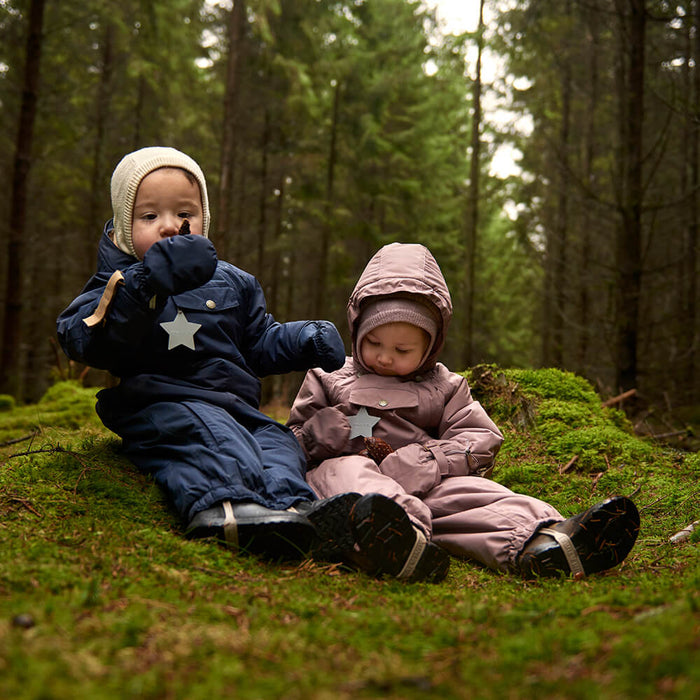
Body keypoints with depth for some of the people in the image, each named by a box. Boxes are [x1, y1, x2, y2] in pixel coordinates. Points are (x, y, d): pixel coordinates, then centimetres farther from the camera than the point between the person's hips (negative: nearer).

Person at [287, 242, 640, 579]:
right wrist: (331, 431, -7)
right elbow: (293, 443, 18)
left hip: (420, 486, 2)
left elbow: (480, 441, 8)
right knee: (349, 472, -38)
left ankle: (541, 544, -59)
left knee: (467, 491, -29)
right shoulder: (327, 380, 21)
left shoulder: (445, 387, 21)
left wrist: (425, 460, -11)